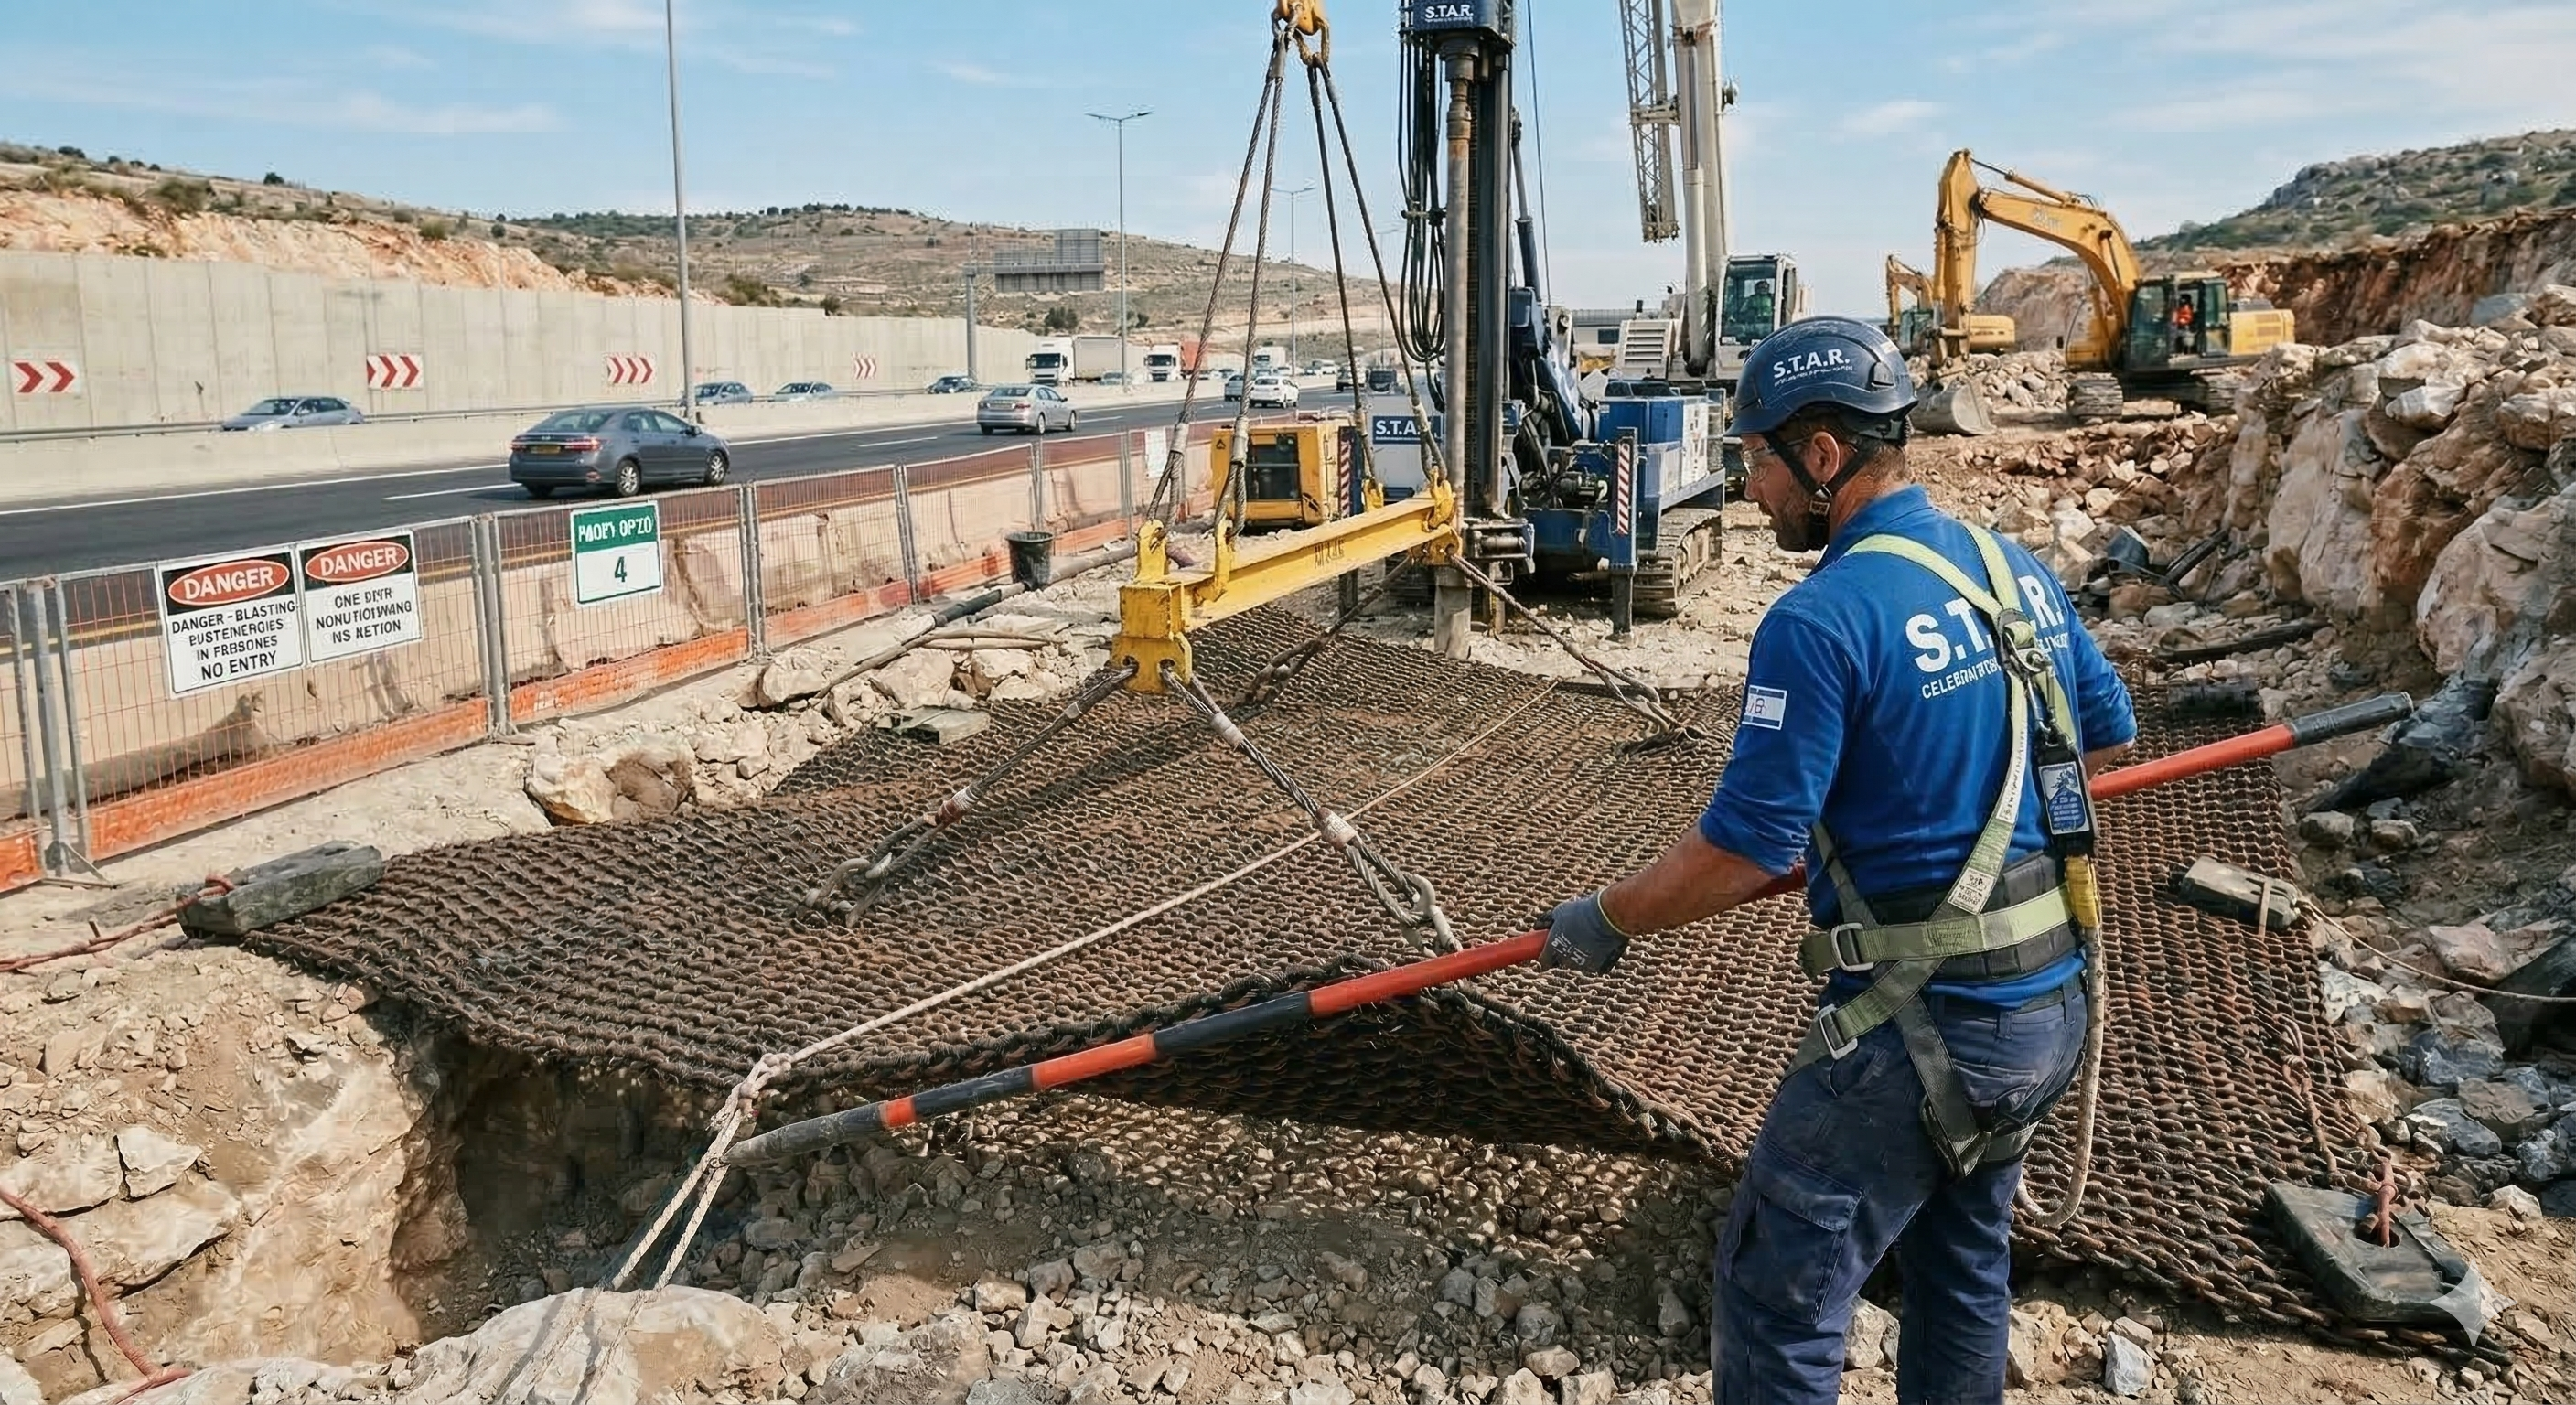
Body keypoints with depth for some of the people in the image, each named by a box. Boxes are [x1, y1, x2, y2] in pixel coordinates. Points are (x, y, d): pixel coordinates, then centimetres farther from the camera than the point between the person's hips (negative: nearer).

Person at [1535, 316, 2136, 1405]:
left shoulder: (1823, 620, -21)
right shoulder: (2017, 570, 5)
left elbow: (1741, 852, -21)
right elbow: (2106, 737, 18)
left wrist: (1604, 920, -6)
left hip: (1924, 1027, -9)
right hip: (2052, 1005, 9)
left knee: (1774, 1300, 4)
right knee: (1964, 1269, 25)